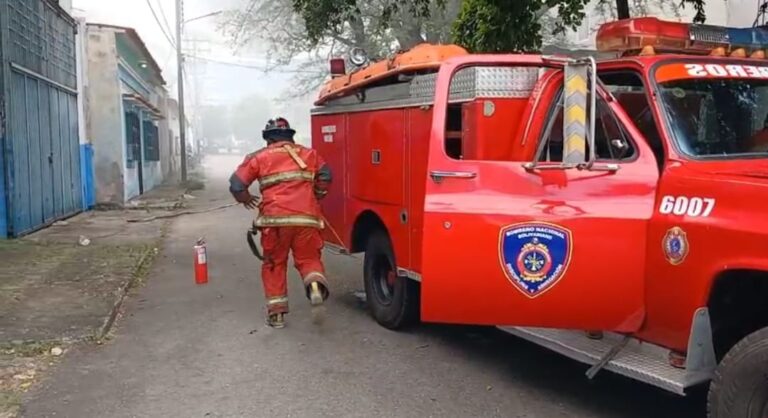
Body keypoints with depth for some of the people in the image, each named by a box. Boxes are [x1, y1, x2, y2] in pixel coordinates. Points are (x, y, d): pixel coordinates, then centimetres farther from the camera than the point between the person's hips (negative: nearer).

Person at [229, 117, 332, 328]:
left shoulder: (259, 156, 10)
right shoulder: (309, 154, 17)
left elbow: (237, 183, 7)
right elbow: (325, 176, 12)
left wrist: (246, 199, 28)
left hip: (276, 219, -1)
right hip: (307, 217, 2)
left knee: (274, 264, 13)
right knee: (309, 259, 13)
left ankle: (276, 312, 12)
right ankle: (315, 283, -20)